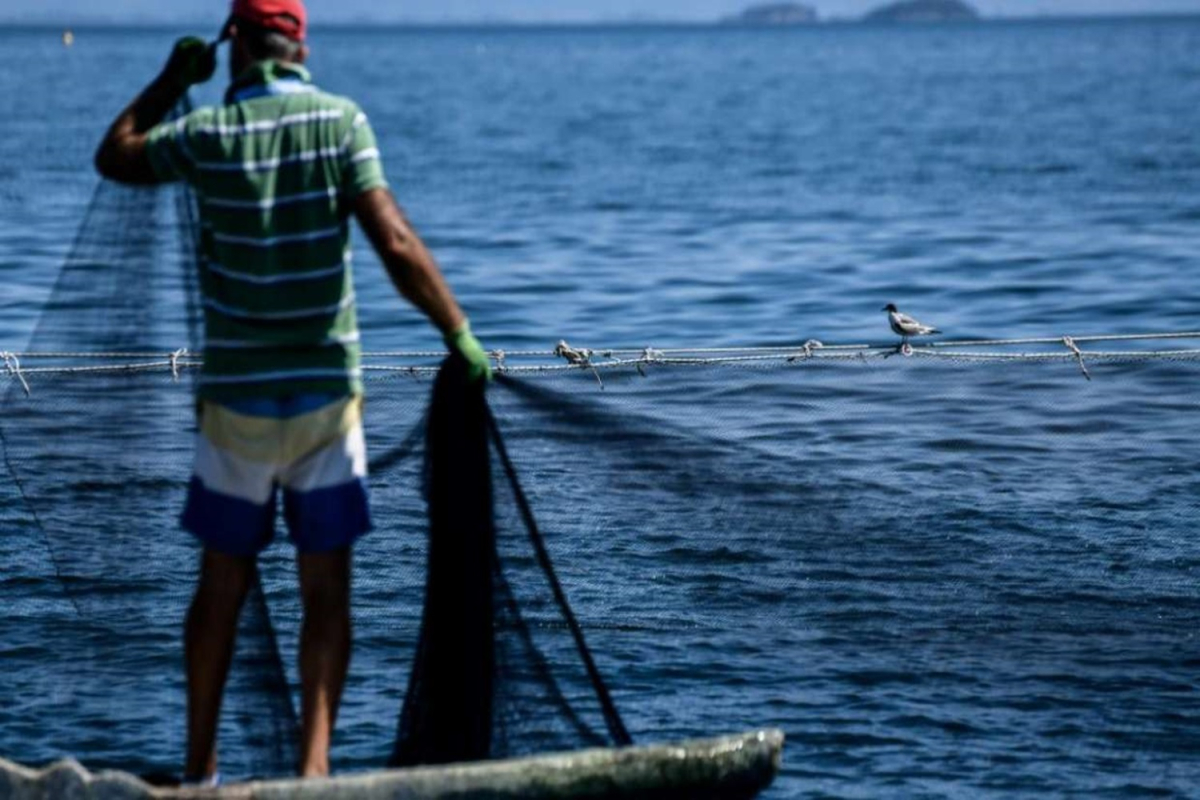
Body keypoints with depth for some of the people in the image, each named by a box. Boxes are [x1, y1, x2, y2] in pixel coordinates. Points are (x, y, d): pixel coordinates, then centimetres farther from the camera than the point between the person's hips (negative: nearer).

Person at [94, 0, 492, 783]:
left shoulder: (208, 133, -5)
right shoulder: (341, 121, -6)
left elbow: (114, 156, 15)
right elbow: (395, 243, -15)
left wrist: (171, 81, 23)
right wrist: (460, 335, -10)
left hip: (236, 394, 1)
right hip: (326, 391, -1)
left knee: (223, 583, 12)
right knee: (326, 586, 5)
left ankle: (201, 764, 17)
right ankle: (314, 764, -2)